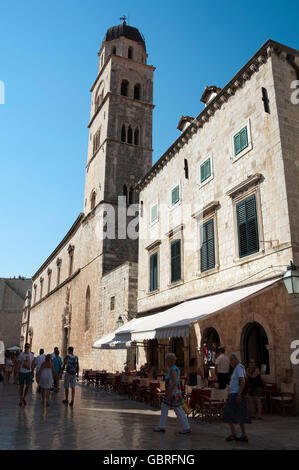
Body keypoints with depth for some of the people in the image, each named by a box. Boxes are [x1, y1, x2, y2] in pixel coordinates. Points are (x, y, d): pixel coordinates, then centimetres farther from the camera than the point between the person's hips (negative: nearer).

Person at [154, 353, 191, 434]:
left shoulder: (173, 370, -20)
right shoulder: (173, 369, 11)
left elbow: (175, 382, -28)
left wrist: (170, 393, -26)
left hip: (173, 393, -10)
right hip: (171, 393, 10)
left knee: (179, 410, -1)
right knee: (164, 408, 13)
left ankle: (187, 428, 8)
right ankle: (161, 427, 20)